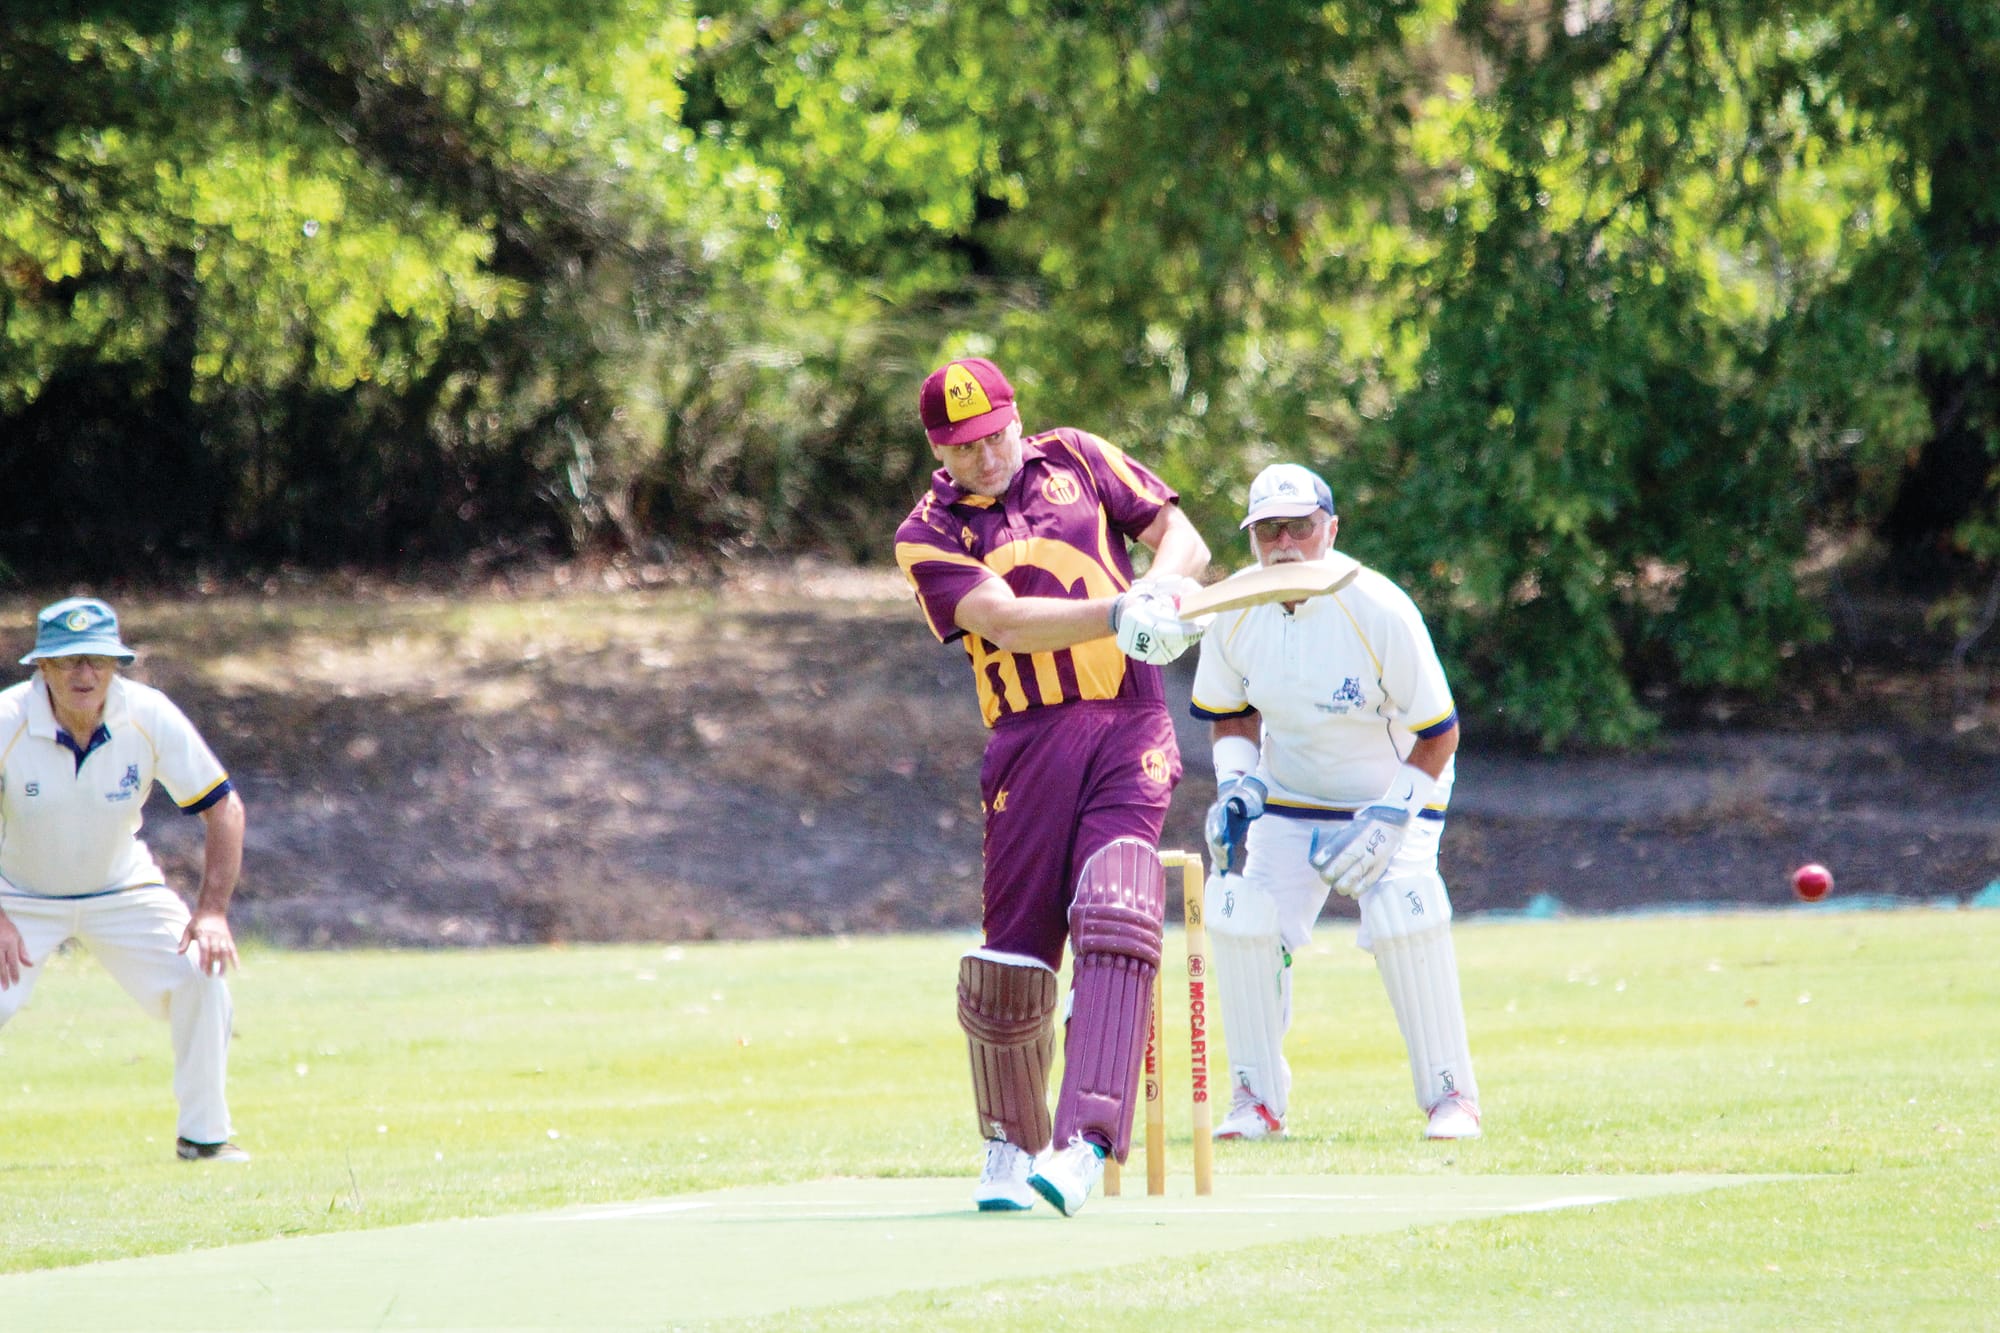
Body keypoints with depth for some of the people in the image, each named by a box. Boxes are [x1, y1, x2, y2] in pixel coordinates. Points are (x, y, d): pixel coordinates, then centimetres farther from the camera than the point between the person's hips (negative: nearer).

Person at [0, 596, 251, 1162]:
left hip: (122, 890, 2)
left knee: (202, 974, -16)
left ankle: (203, 1135, 0)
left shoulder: (150, 717, -20)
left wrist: (212, 910, -23)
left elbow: (223, 806, -13)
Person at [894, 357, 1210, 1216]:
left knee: (1114, 920, -17)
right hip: (1031, 742, 0)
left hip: (1130, 731, 0)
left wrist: (1158, 589, -11)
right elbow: (1005, 620, -13)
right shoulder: (929, 536, 4)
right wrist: (1118, 613, -26)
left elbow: (1183, 539, 12)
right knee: (1013, 952, 0)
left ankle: (1084, 1144, -26)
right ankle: (1012, 1143, 21)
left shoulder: (1076, 461, 13)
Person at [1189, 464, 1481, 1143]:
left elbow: (1439, 735, -18)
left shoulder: (1381, 612, -25)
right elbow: (1231, 713, 7)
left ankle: (1451, 1096, -14)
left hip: (1395, 796, -4)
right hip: (1289, 802, 4)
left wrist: (1387, 822, -25)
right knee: (1238, 915, -16)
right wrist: (1236, 784, -12)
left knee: (1401, 913, -28)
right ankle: (1258, 1098, 2)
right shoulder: (1234, 615, -12)